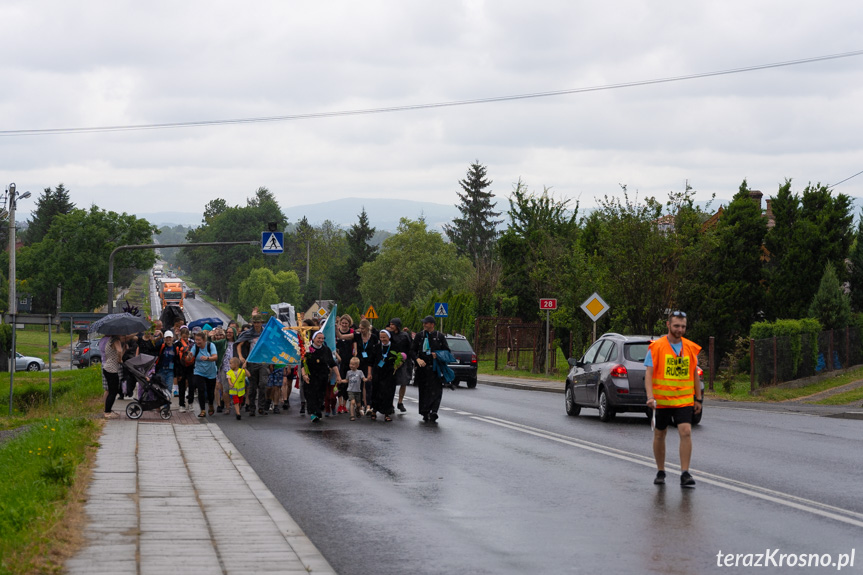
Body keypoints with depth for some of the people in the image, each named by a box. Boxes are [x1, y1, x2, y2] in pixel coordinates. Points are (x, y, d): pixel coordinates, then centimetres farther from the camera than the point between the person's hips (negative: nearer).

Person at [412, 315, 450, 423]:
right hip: (423, 367, 1)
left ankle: (433, 412, -16)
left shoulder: (439, 336, 6)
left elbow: (447, 351, 11)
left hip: (435, 368, -1)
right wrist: (418, 359, -11)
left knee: (435, 391, -11)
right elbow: (413, 350, 8)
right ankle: (425, 414, 8)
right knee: (424, 391, 2)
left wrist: (438, 355, -9)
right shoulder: (419, 336, 9)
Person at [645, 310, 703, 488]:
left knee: (686, 432, -14)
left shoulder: (691, 348, 6)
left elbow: (695, 374, 15)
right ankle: (660, 472, 24)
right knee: (659, 435, 9)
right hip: (661, 400, -1)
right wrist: (650, 396, -19)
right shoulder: (656, 347, -4)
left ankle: (685, 473, -12)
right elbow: (648, 373, -7)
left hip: (684, 400, 1)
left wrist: (698, 399, 13)